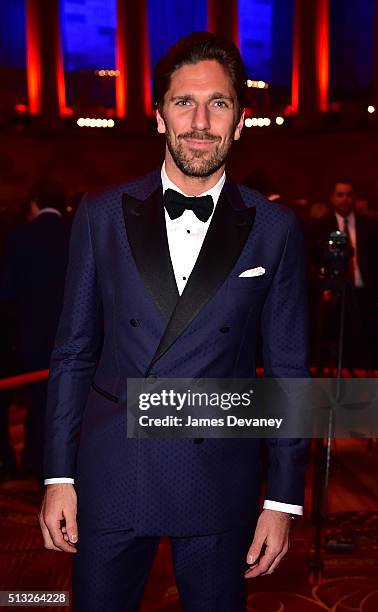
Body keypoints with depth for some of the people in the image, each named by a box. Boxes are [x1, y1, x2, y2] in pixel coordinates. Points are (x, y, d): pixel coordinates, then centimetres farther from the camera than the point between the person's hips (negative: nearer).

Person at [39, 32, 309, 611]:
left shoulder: (275, 228, -2)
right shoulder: (101, 215, 0)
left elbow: (287, 369, 0)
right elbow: (73, 352, 3)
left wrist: (283, 499, 0)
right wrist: (59, 477, 1)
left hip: (220, 484, 0)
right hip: (109, 477, 1)